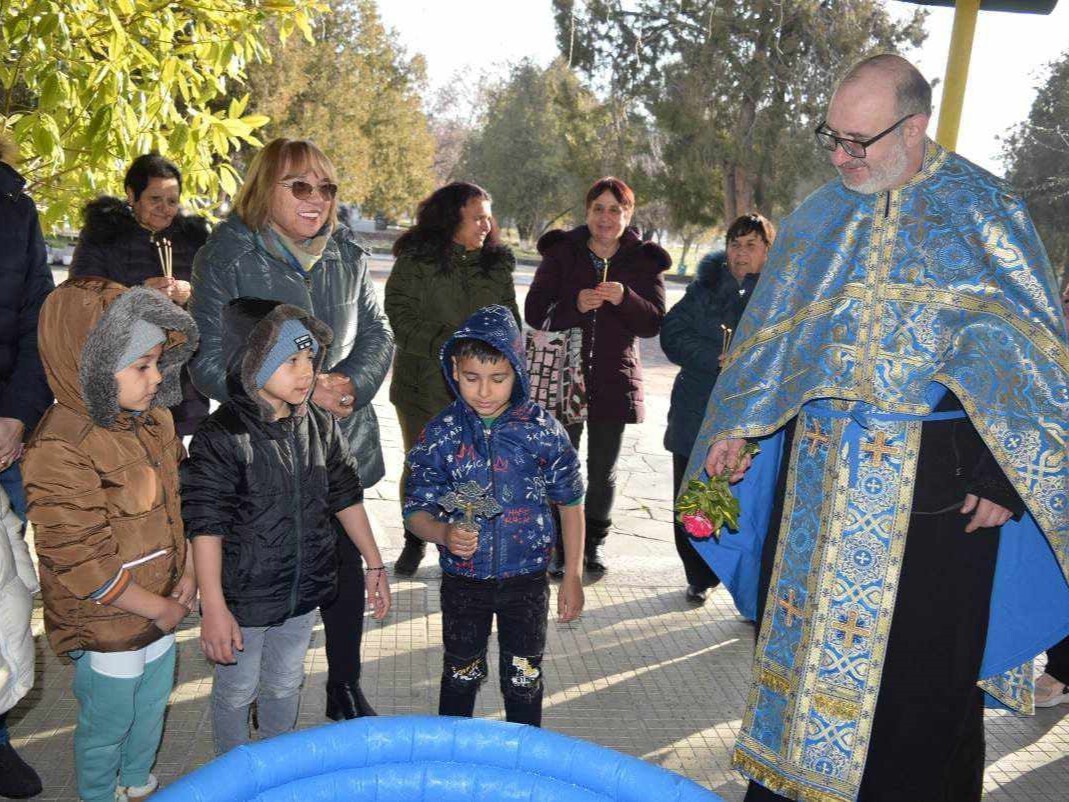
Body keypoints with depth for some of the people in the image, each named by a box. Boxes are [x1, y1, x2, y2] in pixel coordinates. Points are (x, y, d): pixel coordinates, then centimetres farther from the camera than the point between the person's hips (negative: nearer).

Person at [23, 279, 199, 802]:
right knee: (106, 725, 17)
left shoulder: (154, 417, -4)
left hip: (162, 609, 7)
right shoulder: (59, 453, -28)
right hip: (106, 627, -7)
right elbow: (84, 566, -26)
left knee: (152, 705, 27)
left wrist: (188, 573, -2)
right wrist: (161, 609, -17)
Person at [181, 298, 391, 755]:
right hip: (244, 599, -4)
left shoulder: (320, 427, -3)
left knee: (284, 684, 23)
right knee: (237, 691, 16)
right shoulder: (221, 438, -20)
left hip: (303, 590, 5)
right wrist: (213, 609, -22)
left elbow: (345, 497, 6)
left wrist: (374, 565, 9)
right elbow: (206, 527, -20)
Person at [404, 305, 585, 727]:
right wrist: (444, 533, -29)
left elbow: (570, 502, -1)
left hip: (526, 580, -1)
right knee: (460, 676, 20)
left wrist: (573, 576, -1)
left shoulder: (542, 429, -12)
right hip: (463, 581, 1)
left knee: (523, 680, 14)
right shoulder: (441, 433, -11)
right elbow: (416, 511, -7)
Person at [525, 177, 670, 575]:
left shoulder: (643, 260, 4)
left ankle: (595, 542, 30)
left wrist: (624, 299, -22)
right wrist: (575, 305, -22)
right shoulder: (561, 253, 3)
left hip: (614, 380, 1)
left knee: (603, 471, 11)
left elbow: (654, 322, -3)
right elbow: (534, 312, -4)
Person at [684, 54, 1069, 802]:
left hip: (932, 481, -4)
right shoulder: (819, 217, 8)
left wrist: (1002, 475, -11)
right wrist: (736, 429, 3)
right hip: (816, 472, 4)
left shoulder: (984, 212, -3)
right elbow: (770, 336, 13)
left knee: (921, 660, 4)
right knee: (802, 631, 12)